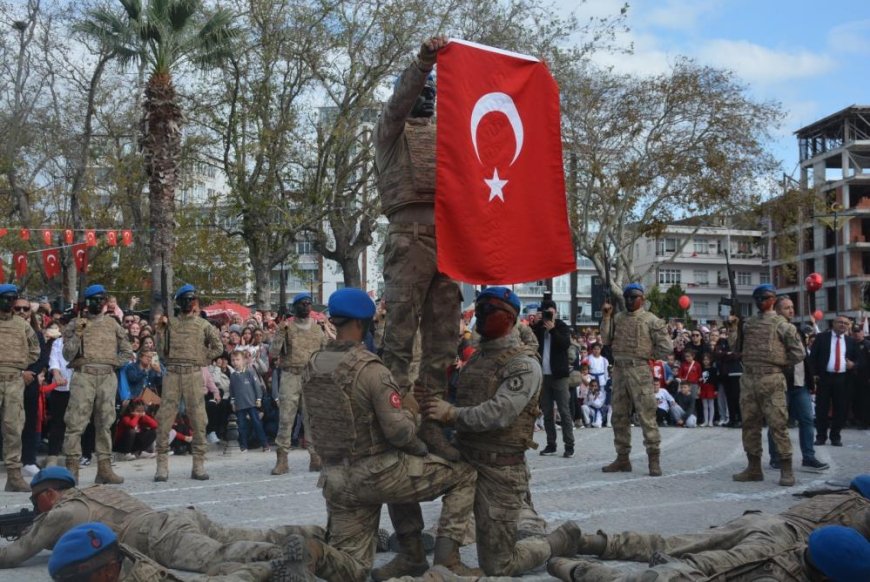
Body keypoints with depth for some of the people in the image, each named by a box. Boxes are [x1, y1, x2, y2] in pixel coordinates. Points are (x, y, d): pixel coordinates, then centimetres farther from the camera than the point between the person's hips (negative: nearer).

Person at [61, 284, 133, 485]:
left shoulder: (112, 324, 15)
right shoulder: (75, 324, 7)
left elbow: (127, 352, 19)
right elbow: (68, 355, 0)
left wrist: (114, 362, 4)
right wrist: (78, 332, -9)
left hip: (108, 376, 3)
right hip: (84, 375, -3)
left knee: (105, 423, 5)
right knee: (76, 422, -8)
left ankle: (104, 467, 8)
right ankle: (72, 467, -5)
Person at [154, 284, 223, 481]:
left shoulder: (203, 325, 9)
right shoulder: (170, 322, 11)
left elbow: (218, 347, 12)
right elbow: (161, 350, 7)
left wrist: (202, 359, 3)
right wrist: (160, 330, -3)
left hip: (194, 374, -1)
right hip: (172, 372, 1)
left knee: (198, 419, -1)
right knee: (164, 418, -3)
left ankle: (198, 465, 6)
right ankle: (162, 465, 3)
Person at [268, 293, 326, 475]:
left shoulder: (317, 328, 12)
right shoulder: (286, 327, 3)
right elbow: (273, 353, -4)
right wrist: (281, 333, -13)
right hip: (291, 376, -2)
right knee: (286, 418, -4)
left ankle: (315, 456, 11)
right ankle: (282, 459, 0)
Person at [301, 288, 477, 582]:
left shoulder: (311, 368, 4)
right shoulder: (370, 368, -19)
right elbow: (400, 432, -21)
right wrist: (409, 410, 2)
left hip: (337, 482, 7)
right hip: (379, 474, -6)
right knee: (464, 473, 12)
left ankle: (313, 556, -2)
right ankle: (447, 554, 3)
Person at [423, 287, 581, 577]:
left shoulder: (523, 364, -11)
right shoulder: (477, 357, 15)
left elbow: (500, 413, -25)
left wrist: (452, 413, -31)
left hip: (499, 469, -7)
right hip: (463, 460, 8)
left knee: (497, 567, 1)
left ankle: (561, 540, 26)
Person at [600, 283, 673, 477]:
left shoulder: (651, 320, -2)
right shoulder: (618, 318, 13)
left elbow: (666, 347, -3)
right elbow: (606, 339, 5)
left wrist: (648, 355, -1)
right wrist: (606, 317, 0)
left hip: (639, 370, -6)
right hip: (619, 369, 6)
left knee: (646, 414, -9)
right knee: (619, 415, 9)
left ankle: (654, 458, -4)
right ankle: (622, 458, 18)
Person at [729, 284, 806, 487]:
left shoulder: (781, 324, -2)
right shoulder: (747, 323, 14)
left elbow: (799, 353, -2)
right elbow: (736, 346, 10)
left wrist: (779, 364, 0)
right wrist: (733, 326, 1)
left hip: (771, 380, -6)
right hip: (748, 379, 6)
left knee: (778, 424, -6)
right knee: (750, 424, 8)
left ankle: (786, 470, 0)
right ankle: (754, 468, 17)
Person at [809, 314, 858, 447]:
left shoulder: (851, 341, 10)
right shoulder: (821, 337, 1)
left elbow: (856, 358, 19)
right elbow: (813, 356, -1)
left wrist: (853, 364, -5)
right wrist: (814, 374, -8)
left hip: (842, 379, 2)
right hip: (824, 377, -2)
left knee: (840, 409, 4)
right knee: (822, 408, 2)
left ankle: (836, 436, 15)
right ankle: (821, 436, 11)